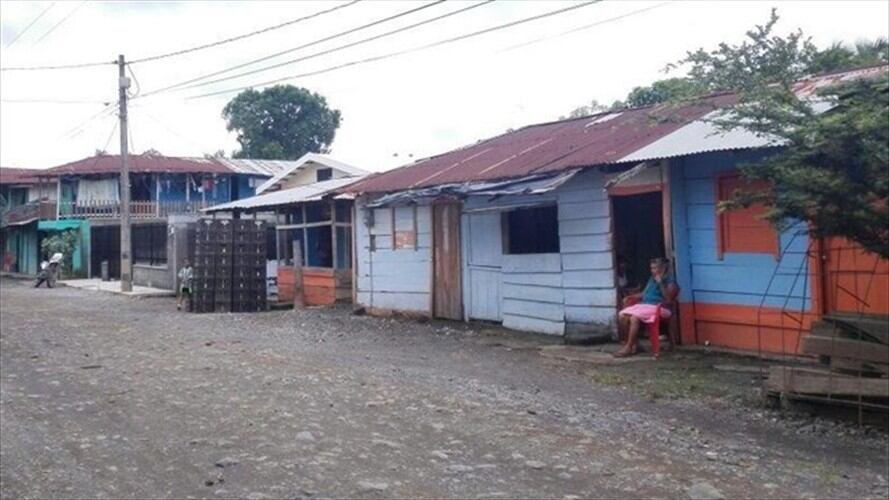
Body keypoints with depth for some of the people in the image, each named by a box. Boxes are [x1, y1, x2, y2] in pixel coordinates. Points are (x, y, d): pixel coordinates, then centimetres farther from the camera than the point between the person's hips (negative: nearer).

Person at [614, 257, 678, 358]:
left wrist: (660, 283, -18)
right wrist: (630, 297, 11)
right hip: (643, 305, 8)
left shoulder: (670, 282, -1)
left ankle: (628, 347, -24)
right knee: (621, 315, -15)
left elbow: (669, 298, -16)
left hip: (657, 308, -8)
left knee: (634, 318, -33)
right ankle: (634, 342, -5)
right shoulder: (651, 279, 21)